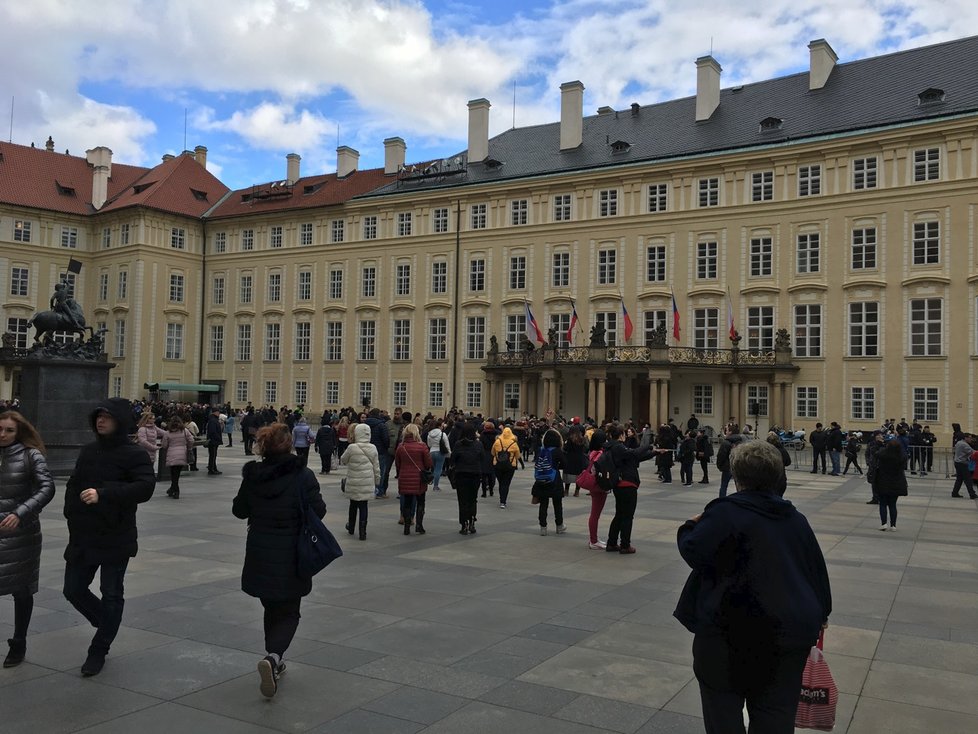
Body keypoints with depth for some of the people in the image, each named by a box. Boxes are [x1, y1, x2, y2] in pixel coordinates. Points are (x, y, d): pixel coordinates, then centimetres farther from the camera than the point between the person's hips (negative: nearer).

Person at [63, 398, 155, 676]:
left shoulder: (134, 455, -11)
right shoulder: (88, 451, 9)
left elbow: (145, 487, -24)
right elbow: (73, 484, 17)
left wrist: (103, 494, -31)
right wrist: (72, 514, 1)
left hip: (116, 538, -6)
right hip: (82, 537, 6)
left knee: (111, 596, 4)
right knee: (73, 590, 12)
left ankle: (98, 651, 21)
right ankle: (107, 625, 37)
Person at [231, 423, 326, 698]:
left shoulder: (252, 476, -5)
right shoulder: (303, 476, -15)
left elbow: (239, 510, 5)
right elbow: (318, 511, -12)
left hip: (259, 556, 3)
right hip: (292, 557, -3)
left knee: (272, 608, 22)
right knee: (288, 613, 8)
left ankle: (275, 662, 30)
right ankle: (273, 657, -17)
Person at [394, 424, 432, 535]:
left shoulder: (400, 447, -2)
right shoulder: (422, 447, -11)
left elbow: (397, 465, 6)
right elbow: (429, 464, -9)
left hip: (404, 479, 2)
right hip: (419, 480, -2)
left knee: (407, 503, 11)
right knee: (420, 503, 13)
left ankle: (407, 527, 10)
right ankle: (419, 525, 5)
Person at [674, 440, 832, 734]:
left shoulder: (725, 512, -10)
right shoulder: (795, 518, 9)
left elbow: (694, 552, -14)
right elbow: (816, 568, 16)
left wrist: (690, 527, 7)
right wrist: (820, 613, 29)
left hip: (732, 626, -5)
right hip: (788, 628, 5)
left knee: (723, 704, 11)